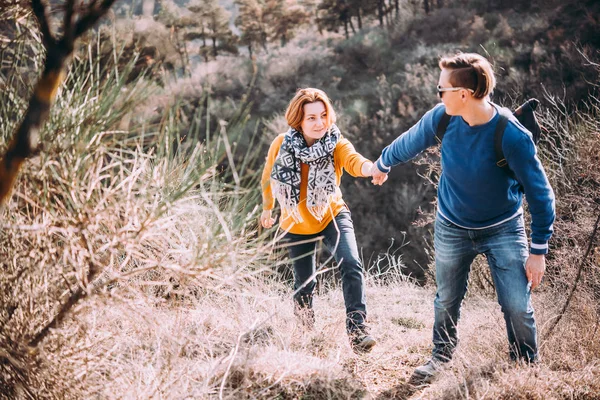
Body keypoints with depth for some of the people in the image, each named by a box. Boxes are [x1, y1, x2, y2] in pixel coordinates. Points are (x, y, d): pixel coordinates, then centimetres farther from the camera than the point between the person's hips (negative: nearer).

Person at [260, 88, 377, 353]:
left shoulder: (337, 144, -20)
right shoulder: (281, 144, -17)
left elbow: (354, 161, -43)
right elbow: (268, 176, 3)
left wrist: (371, 167, -66)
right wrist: (267, 208, 16)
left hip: (332, 216, -1)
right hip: (296, 225, 1)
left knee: (351, 264, -26)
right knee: (304, 283, 11)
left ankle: (357, 330, -20)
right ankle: (304, 329, 42)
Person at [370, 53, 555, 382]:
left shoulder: (512, 136, -29)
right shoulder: (442, 118, -17)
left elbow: (539, 193, -19)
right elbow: (409, 143, 5)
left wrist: (538, 251, -16)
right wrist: (382, 163, 23)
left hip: (503, 229, -3)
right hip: (452, 228, 3)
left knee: (517, 307, -6)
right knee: (447, 302, 15)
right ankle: (441, 355, 41)